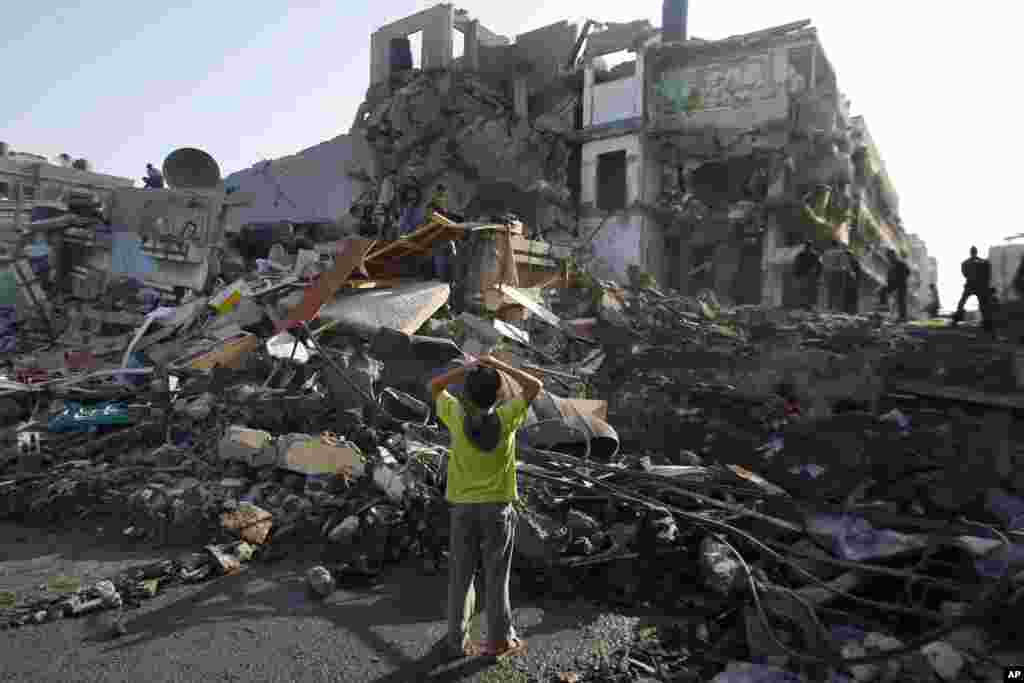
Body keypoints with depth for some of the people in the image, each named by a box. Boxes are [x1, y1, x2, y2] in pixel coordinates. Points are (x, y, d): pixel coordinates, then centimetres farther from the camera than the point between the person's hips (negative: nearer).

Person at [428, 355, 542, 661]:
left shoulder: (457, 415, -12)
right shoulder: (505, 418, -14)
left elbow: (434, 387, 6)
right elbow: (535, 386, -2)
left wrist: (466, 367, 0)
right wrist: (497, 365, -3)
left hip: (463, 508, 1)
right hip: (498, 508, -1)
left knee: (461, 576, 14)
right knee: (496, 576, 12)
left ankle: (458, 641, 23)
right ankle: (499, 640, 23)